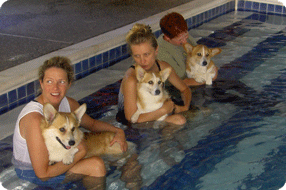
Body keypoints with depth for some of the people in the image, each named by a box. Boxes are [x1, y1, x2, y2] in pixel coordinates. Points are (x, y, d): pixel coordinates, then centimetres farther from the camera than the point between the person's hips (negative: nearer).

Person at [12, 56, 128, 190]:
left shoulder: (68, 103, -7)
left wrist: (118, 131, -3)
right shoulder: (35, 119, -32)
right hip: (32, 172, -8)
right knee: (96, 165, -22)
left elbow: (92, 124, 14)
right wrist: (79, 154, -26)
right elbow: (43, 174, -30)